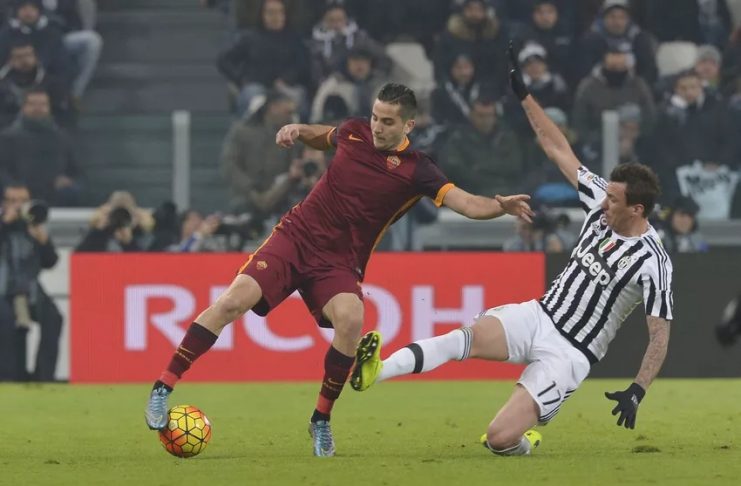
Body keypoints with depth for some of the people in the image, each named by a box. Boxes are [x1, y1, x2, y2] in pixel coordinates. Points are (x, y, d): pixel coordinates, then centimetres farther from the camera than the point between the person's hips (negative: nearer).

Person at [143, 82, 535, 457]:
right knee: (233, 301, -19)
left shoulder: (416, 170, -9)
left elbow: (465, 203, -21)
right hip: (296, 237, 2)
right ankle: (164, 386, -9)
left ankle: (321, 420, -10)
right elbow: (322, 137, 27)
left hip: (339, 262, -2)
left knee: (351, 321, -31)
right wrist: (297, 131, 7)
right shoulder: (354, 132, 2)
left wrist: (500, 206, -40)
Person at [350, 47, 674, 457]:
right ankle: (378, 371, -44)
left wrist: (637, 391, -22)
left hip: (568, 353, -5)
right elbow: (557, 149, 7)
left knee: (499, 438, -19)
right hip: (539, 316, 5)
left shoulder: (652, 262, -14)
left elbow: (660, 334, -12)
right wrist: (523, 93, 5)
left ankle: (525, 442, 17)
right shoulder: (601, 204, 3)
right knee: (469, 336, -28)